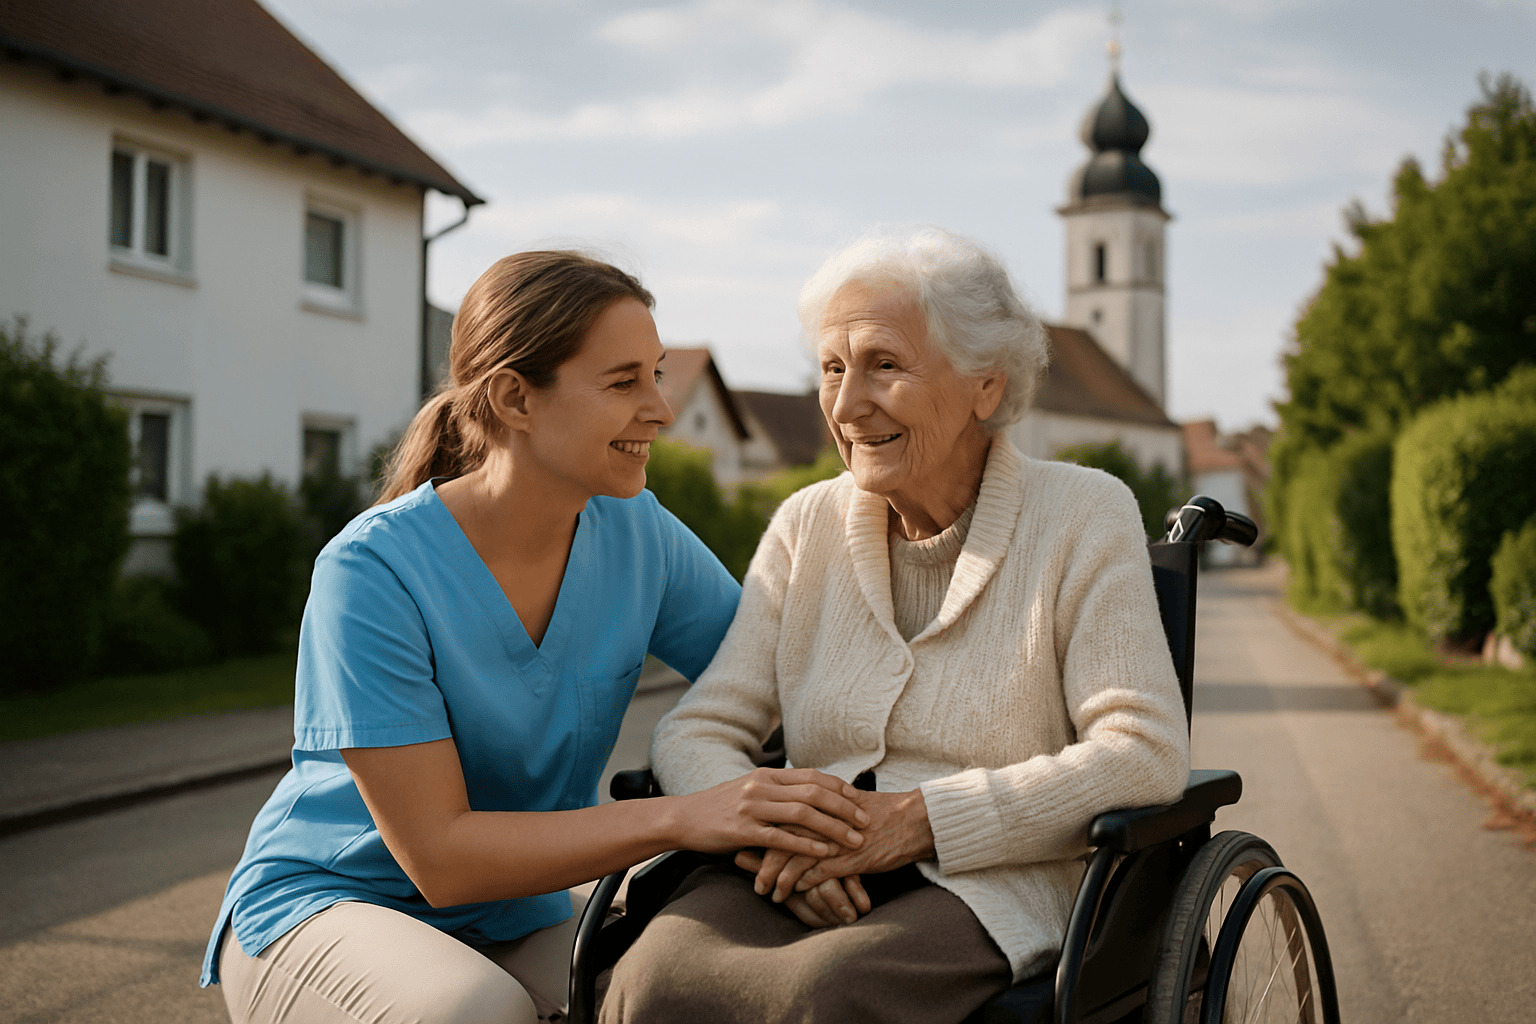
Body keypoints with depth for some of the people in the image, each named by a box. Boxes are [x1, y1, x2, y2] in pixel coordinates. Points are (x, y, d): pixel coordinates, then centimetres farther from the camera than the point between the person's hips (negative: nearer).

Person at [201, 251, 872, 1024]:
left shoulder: (638, 536, -6)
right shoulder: (373, 571, -22)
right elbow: (439, 857, -24)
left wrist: (794, 822, -21)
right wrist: (682, 818, -33)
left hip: (516, 928, 4)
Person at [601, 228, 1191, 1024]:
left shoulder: (1081, 517, 1)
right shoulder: (807, 526, 12)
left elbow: (1144, 756, -8)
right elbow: (696, 729, 7)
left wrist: (919, 820, -16)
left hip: (989, 883, -3)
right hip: (809, 886, 3)